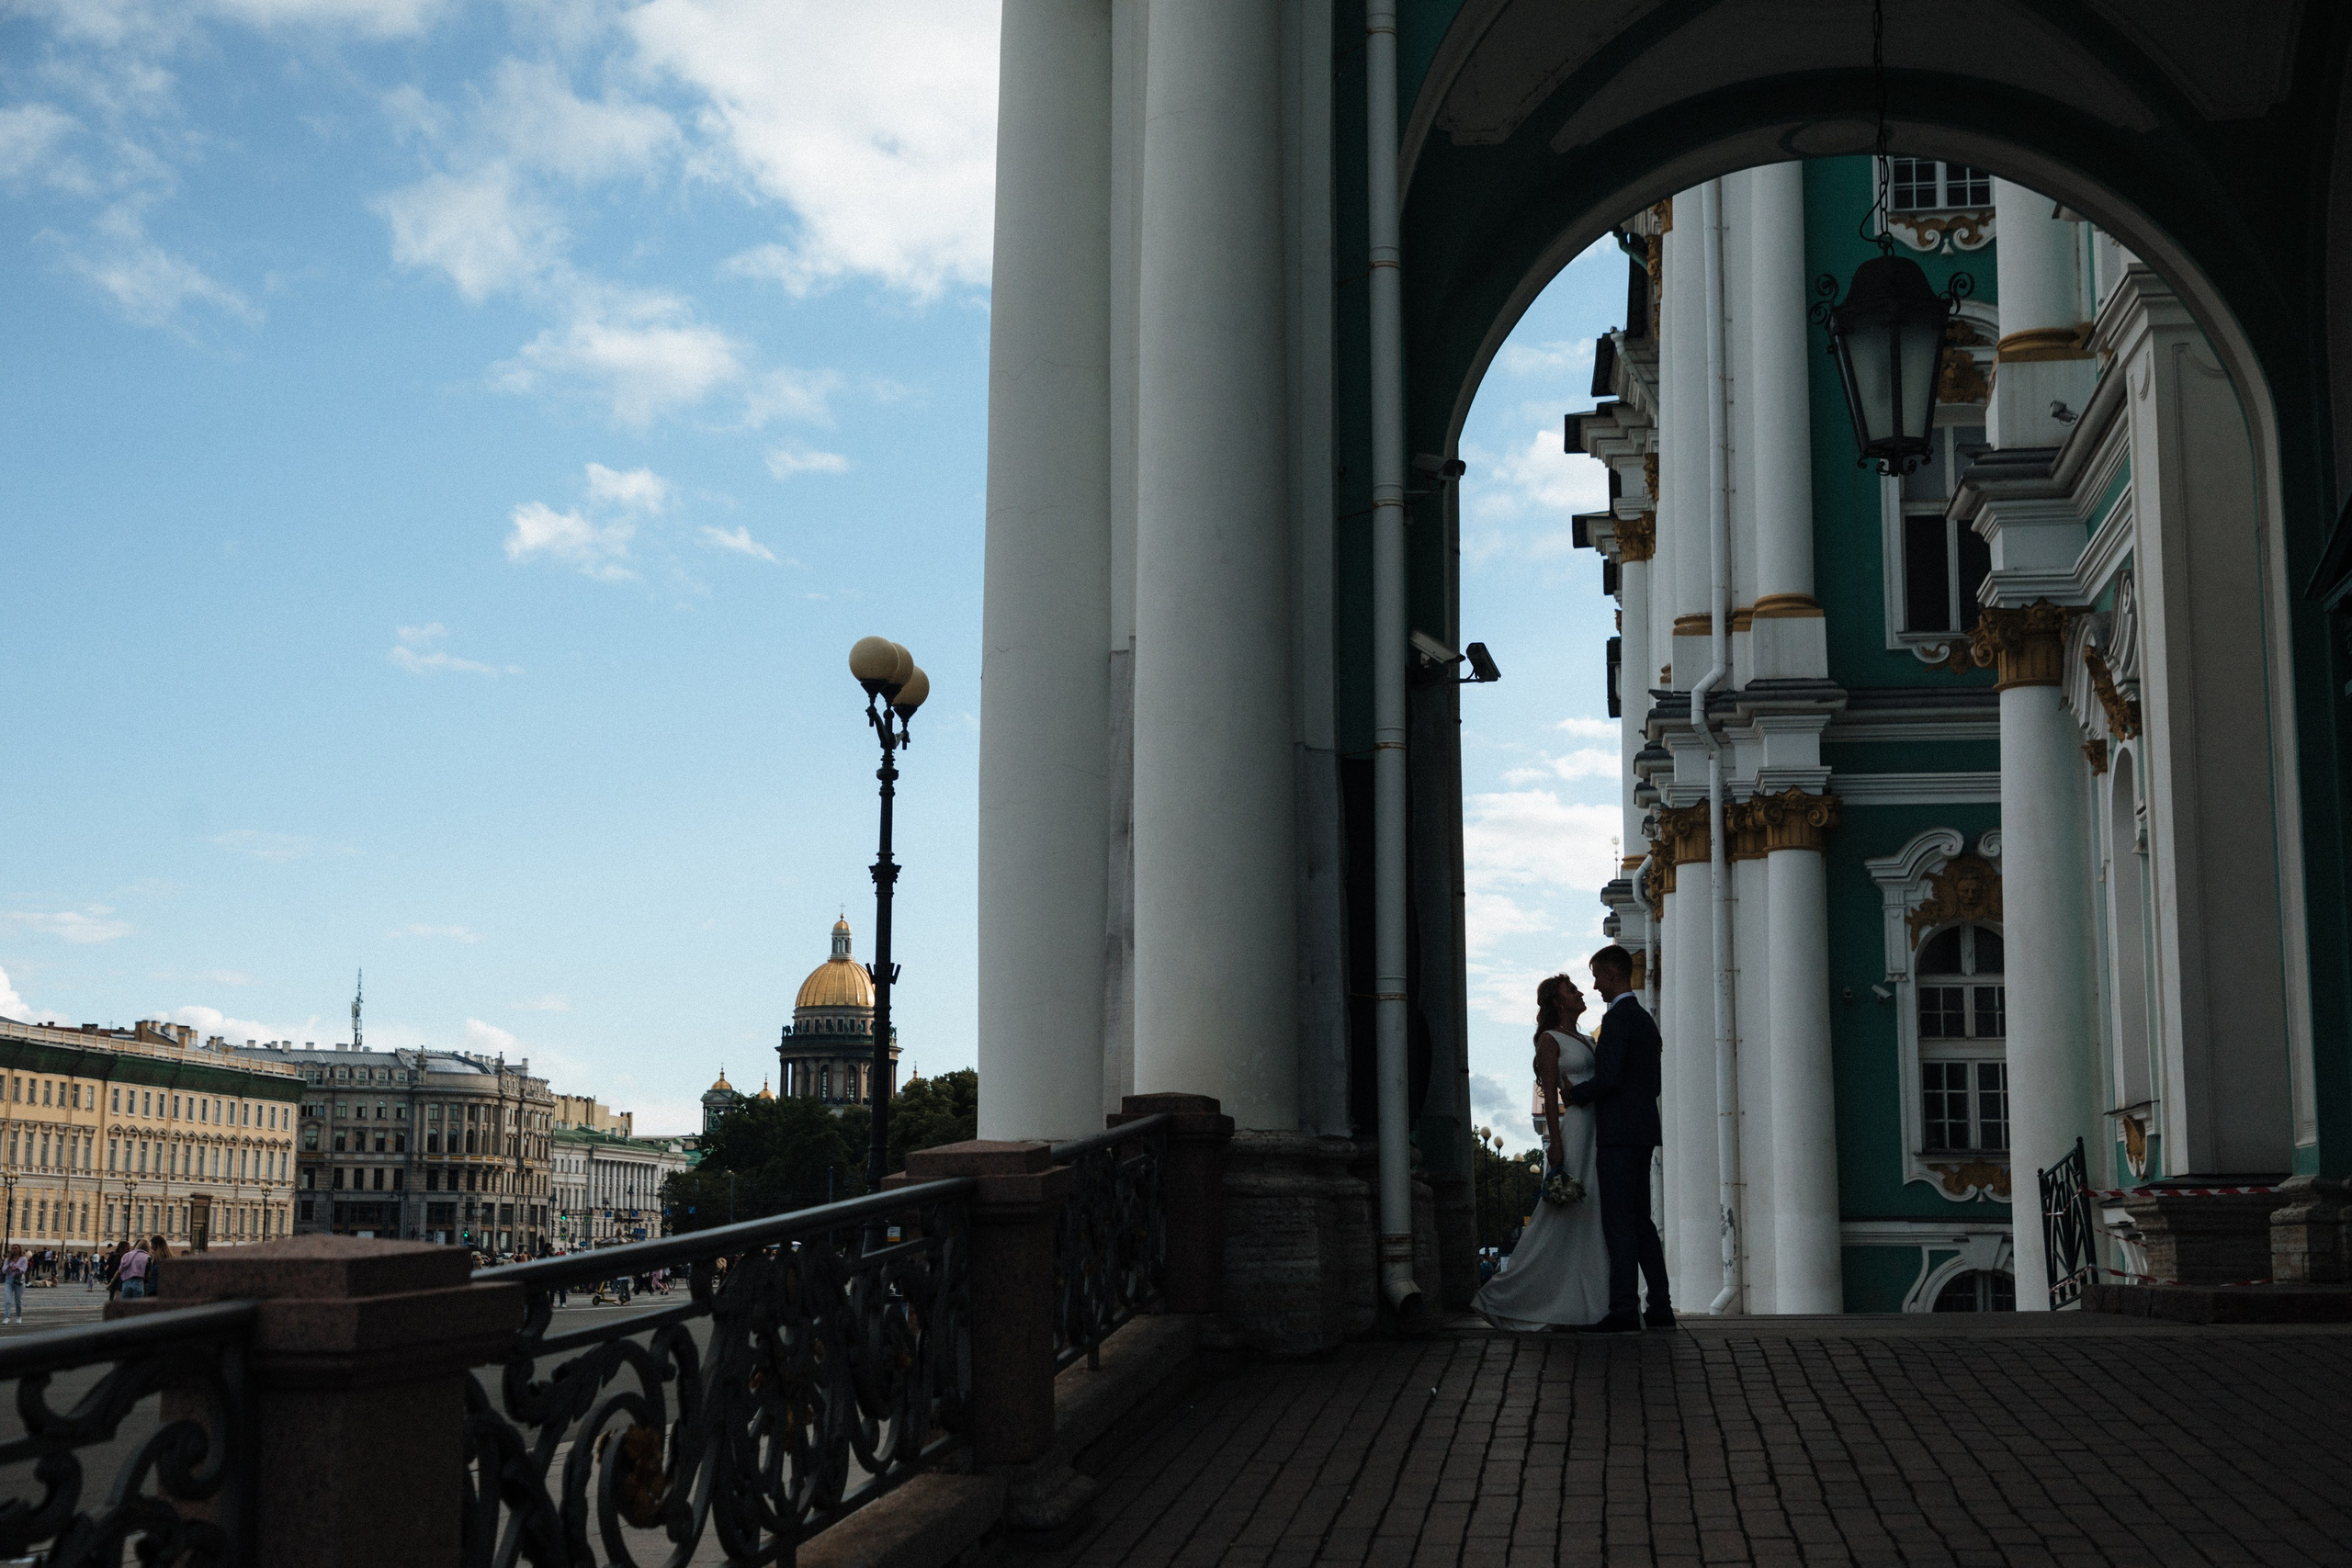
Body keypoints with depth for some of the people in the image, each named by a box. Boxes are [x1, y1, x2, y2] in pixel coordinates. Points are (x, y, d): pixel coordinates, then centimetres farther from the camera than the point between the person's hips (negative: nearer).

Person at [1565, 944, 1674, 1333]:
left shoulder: (1617, 1017, -12)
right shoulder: (1645, 1020, 19)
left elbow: (1608, 1078, -21)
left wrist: (1574, 1094, -5)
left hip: (1618, 1133, -10)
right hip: (1643, 1130, 10)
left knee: (1618, 1221, -9)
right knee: (1639, 1220, 12)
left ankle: (1624, 1310, -12)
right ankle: (1660, 1307, 12)